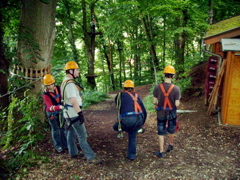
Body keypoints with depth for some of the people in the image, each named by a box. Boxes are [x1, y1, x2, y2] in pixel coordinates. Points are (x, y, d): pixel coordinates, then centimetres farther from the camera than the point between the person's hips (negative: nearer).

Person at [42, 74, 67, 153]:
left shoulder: (58, 88, -10)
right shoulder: (46, 95, -23)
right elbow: (50, 107, -35)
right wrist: (59, 107, -51)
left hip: (60, 111, 5)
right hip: (52, 113, -4)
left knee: (63, 128, 13)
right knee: (55, 129, 6)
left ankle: (65, 144, 28)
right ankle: (58, 146, 20)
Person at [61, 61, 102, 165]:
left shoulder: (65, 82, 12)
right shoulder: (70, 84, -21)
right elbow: (73, 101, -28)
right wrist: (80, 113, -28)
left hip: (69, 113, 11)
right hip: (74, 114, -11)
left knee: (71, 133, 19)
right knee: (82, 136, -6)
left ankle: (73, 153, 33)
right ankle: (91, 157, 1)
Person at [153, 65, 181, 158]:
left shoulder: (157, 87, -15)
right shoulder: (176, 88, -18)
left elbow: (154, 102, -11)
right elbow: (177, 104, -17)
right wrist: (178, 101, 6)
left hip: (161, 113, 0)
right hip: (172, 113, 0)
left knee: (161, 133, 13)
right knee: (171, 131, 24)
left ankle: (161, 152, 20)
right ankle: (171, 145, 47)